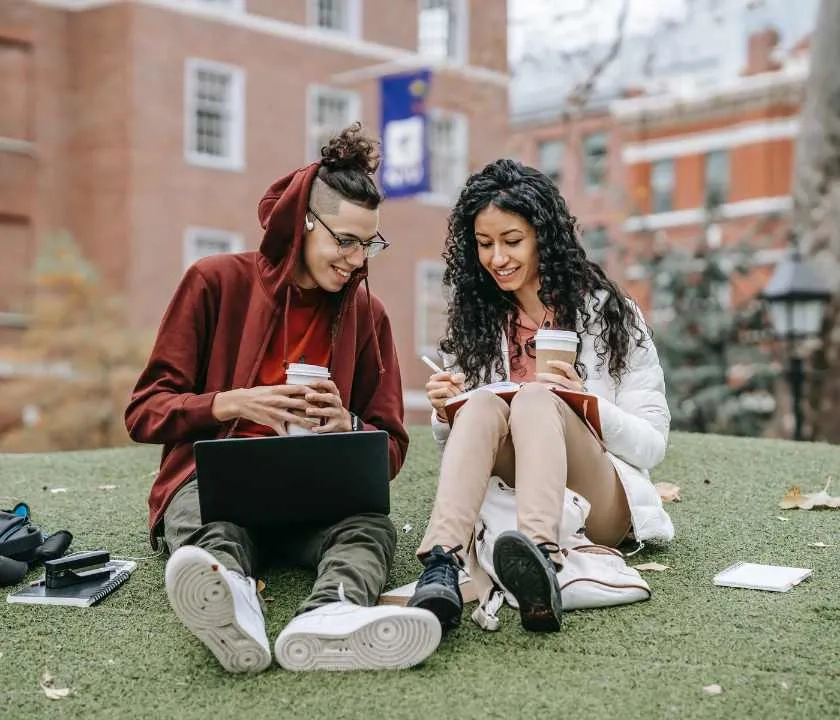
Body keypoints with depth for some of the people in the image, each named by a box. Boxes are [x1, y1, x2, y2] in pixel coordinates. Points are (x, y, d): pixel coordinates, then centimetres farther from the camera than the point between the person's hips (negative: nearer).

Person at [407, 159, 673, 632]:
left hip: (600, 507, -2)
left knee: (536, 399, -30)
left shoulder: (607, 312, 1)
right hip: (504, 501, 3)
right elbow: (459, 442, 15)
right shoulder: (476, 320, 12)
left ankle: (540, 556, -60)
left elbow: (653, 445, -2)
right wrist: (445, 416, -8)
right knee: (483, 405, -27)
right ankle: (441, 572, -52)